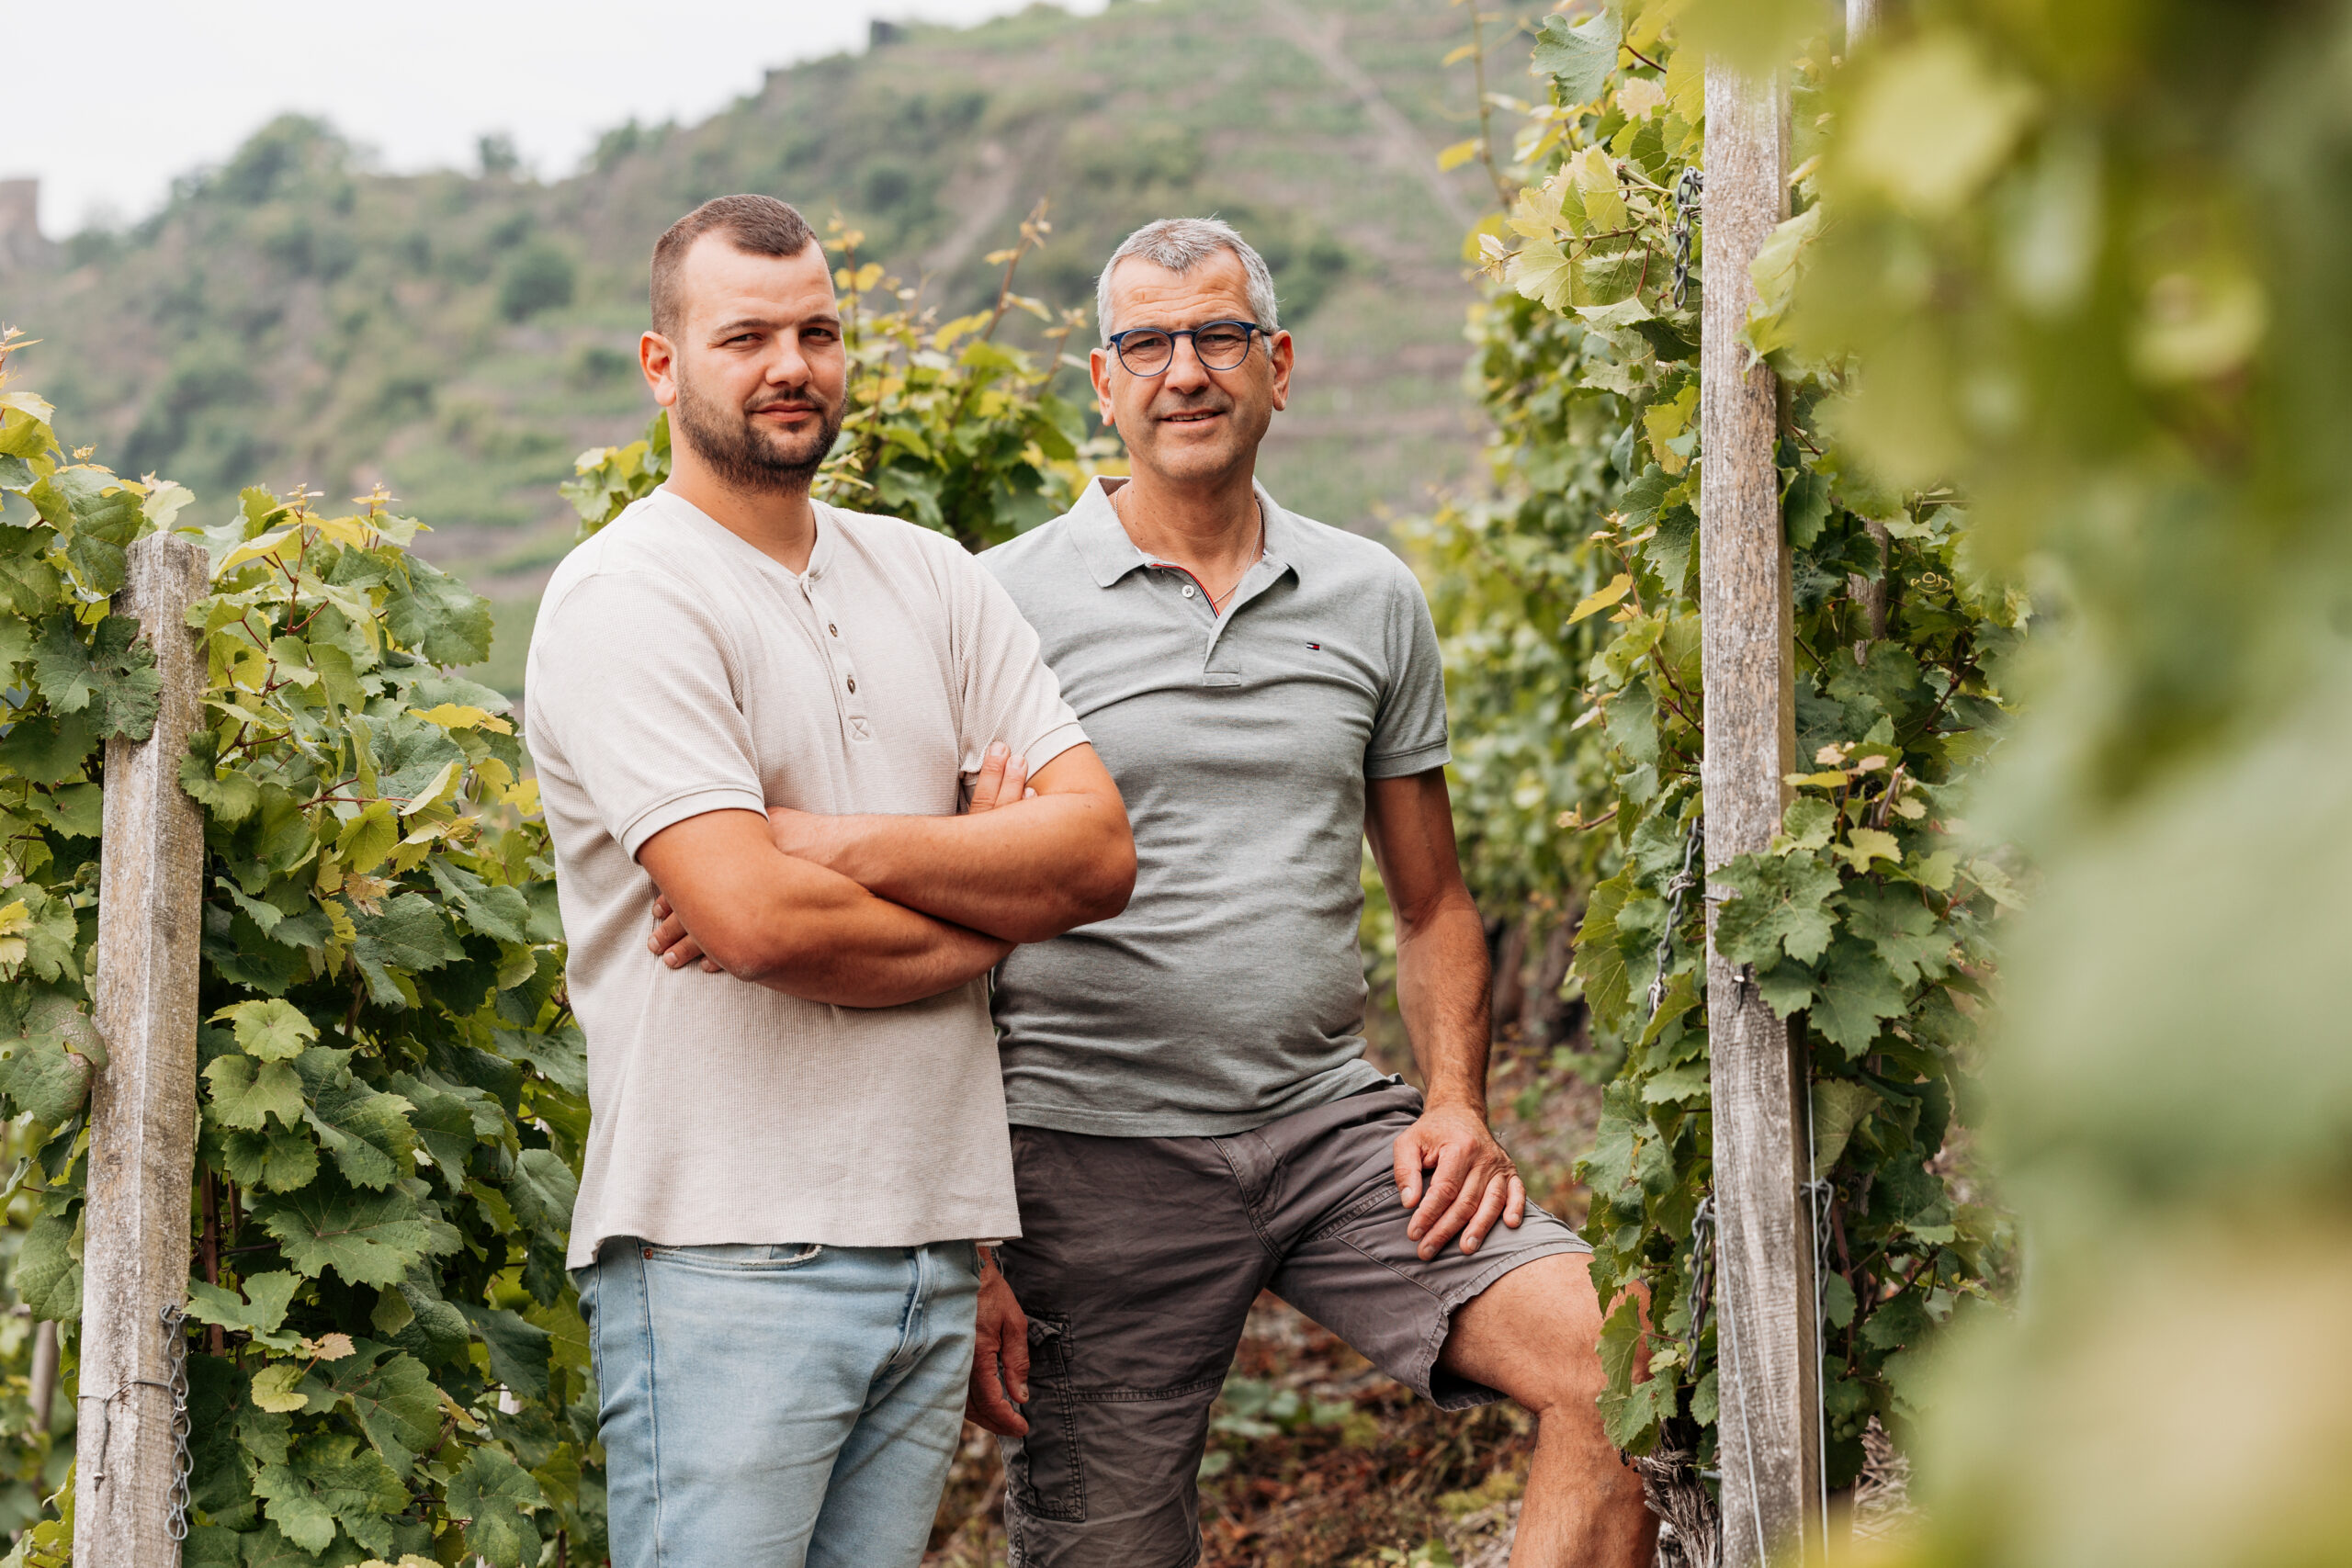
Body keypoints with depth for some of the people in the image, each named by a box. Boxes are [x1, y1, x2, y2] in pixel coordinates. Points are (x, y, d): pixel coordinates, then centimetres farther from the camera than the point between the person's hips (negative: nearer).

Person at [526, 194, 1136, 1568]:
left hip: (934, 1243, 6)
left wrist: (832, 845, -11)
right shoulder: (628, 600, -7)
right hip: (730, 1258, -6)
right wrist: (987, 915, -2)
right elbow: (755, 918, -19)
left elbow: (1100, 852, 3)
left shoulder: (931, 580, 14)